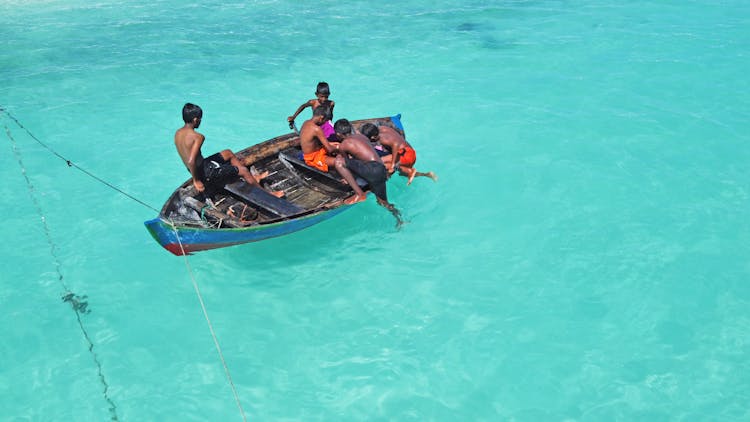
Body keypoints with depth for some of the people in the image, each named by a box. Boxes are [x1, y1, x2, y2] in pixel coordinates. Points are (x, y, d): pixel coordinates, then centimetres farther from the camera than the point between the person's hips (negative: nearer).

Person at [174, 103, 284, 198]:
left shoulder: (178, 133, 2)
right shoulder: (198, 137, -25)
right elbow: (191, 161, -35)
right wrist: (196, 180, -22)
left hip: (198, 168, 10)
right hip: (206, 173, -10)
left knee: (228, 153, 24)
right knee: (243, 170, 0)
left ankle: (252, 178, 32)